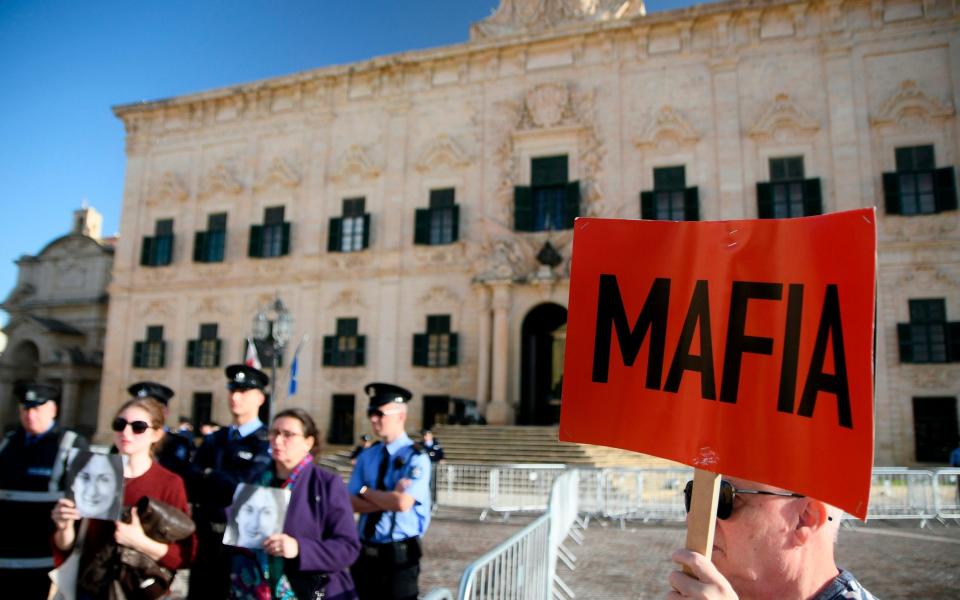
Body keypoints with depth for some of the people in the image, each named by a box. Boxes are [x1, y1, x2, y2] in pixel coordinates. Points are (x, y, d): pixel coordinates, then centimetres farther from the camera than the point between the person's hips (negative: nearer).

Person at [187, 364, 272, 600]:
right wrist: (224, 483, -15)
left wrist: (209, 476, -7)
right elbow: (191, 483, 1)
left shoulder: (267, 441, -9)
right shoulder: (213, 439, 13)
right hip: (206, 537, 6)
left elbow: (244, 486, -19)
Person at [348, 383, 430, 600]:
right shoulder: (366, 456, 6)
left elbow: (403, 503, -24)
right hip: (366, 554, 5)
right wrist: (389, 499, -17)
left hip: (400, 555, -5)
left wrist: (366, 491, -8)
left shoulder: (416, 457, -12)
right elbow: (352, 503, -2)